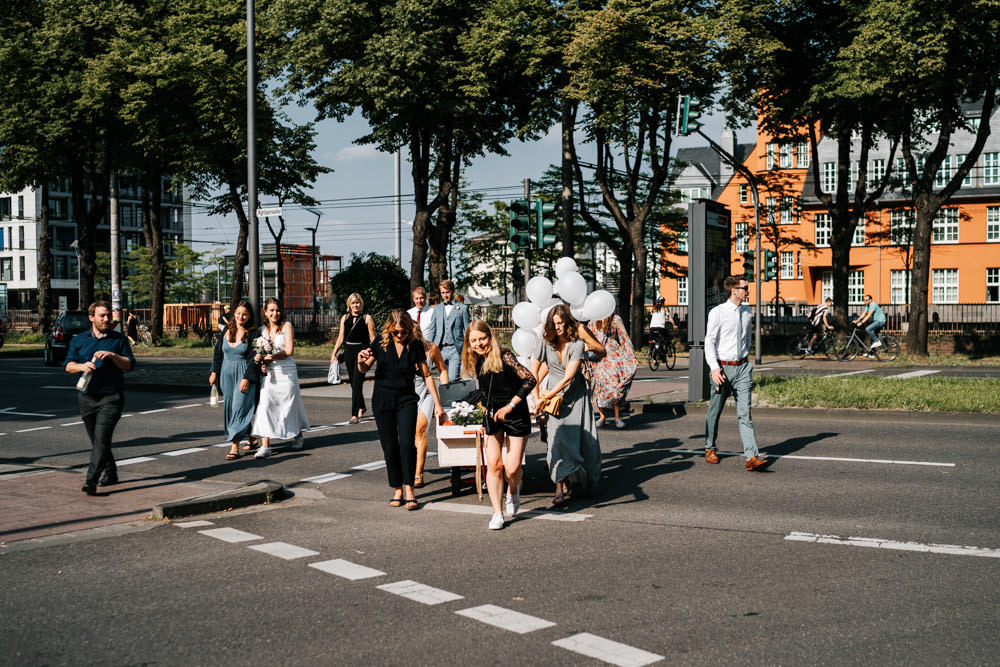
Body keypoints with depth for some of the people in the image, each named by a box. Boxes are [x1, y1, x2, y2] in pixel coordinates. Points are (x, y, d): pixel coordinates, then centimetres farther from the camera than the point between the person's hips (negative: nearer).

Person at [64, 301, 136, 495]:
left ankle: (91, 481, -20)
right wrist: (81, 366, -16)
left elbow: (130, 364, -1)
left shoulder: (119, 339, 5)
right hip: (87, 397, 4)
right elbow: (68, 364, 5)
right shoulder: (79, 340, 12)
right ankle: (110, 474, 28)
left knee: (101, 439, -14)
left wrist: (112, 356, -18)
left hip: (111, 397, -4)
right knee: (96, 440, 12)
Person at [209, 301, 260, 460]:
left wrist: (247, 378, -18)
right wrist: (214, 372, 10)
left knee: (239, 408, -9)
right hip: (227, 375, 6)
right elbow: (218, 352, 14)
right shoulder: (227, 331, 7)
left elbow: (253, 358, -12)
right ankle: (251, 439, 24)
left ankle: (235, 447, -10)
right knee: (229, 408, 10)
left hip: (244, 376, -6)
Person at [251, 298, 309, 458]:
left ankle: (298, 436, 33)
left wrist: (270, 357, -17)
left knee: (289, 406, 7)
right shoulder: (261, 330, 11)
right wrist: (259, 357, -10)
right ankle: (265, 445, -11)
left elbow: (289, 350, -8)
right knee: (264, 406, -10)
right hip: (268, 373, 3)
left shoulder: (286, 326, 0)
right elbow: (257, 351, 13)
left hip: (286, 372, -3)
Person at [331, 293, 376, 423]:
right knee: (353, 382, 14)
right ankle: (362, 407, 35)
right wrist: (334, 354, 7)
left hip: (362, 351, -5)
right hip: (348, 351, 5)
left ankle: (355, 414, -10)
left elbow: (373, 339, -3)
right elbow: (341, 338, 13)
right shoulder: (345, 318, 11)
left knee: (357, 383, -11)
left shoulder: (367, 318, -2)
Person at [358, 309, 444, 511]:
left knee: (407, 443, -13)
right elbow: (364, 370, 5)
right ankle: (397, 489, 13)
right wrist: (361, 361, -19)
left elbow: (426, 375, 3)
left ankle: (409, 489, -4)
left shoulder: (415, 346, -3)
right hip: (382, 401, 1)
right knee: (389, 446, 2)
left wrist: (437, 403, 0)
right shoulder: (381, 344, -4)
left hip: (406, 400, 0)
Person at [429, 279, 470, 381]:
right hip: (440, 349, 4)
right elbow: (433, 329, 18)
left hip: (455, 349, -4)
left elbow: (467, 330, 4)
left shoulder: (463, 308, 4)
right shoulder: (437, 308, 15)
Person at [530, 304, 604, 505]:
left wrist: (545, 398, -17)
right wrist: (538, 395, -3)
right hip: (555, 397, 1)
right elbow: (533, 371, 3)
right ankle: (561, 486, -17)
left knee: (586, 439, 2)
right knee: (559, 437, -15)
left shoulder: (577, 344, -14)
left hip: (577, 395, -1)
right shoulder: (546, 342, -6)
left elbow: (568, 377, -18)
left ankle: (588, 481, 27)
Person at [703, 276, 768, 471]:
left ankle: (752, 457, -12)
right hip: (722, 368, -3)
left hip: (742, 368, 3)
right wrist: (714, 368, -18)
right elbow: (709, 342, -9)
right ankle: (710, 448, 30)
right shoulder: (717, 313, -7)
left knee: (745, 414, -5)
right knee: (715, 411, 11)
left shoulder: (747, 313, 9)